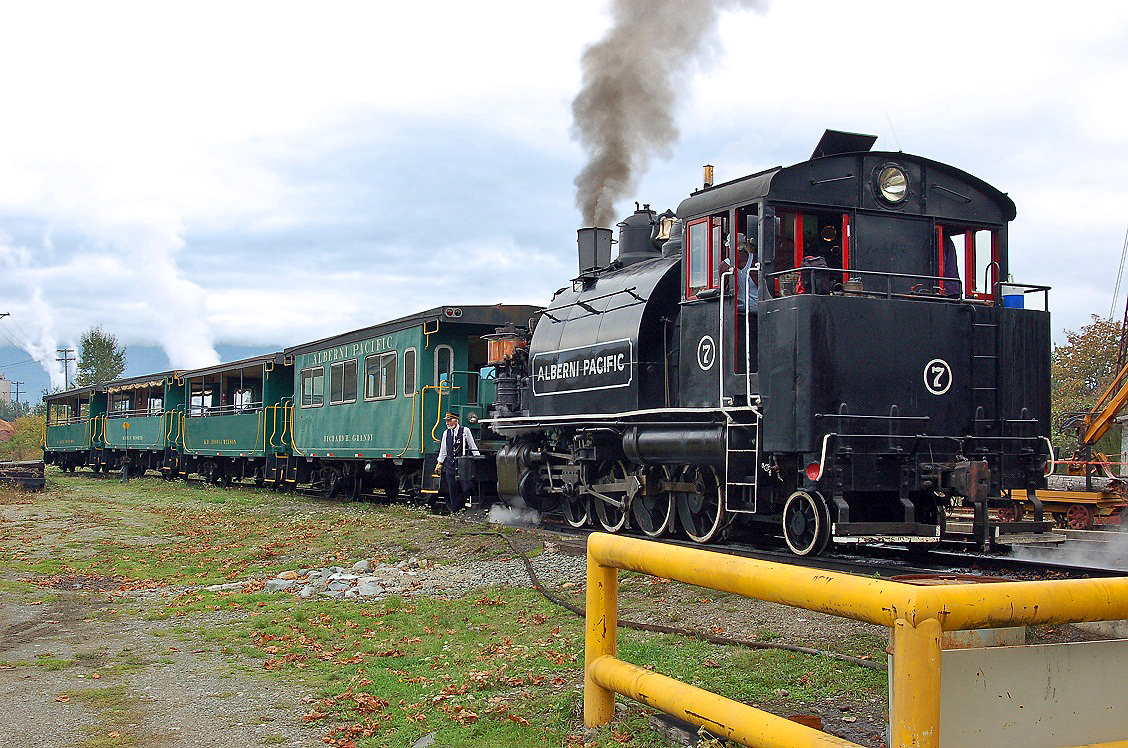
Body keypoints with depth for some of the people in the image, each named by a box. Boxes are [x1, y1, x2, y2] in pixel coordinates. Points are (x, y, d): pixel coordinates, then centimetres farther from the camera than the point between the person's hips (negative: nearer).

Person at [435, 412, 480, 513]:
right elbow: (443, 450, 19)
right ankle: (454, 509, 10)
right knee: (452, 489, 4)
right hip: (450, 465, 4)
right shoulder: (446, 433, 12)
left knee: (465, 488, -6)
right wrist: (439, 463, 17)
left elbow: (472, 446, 5)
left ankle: (463, 507, 4)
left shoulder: (465, 431, 0)